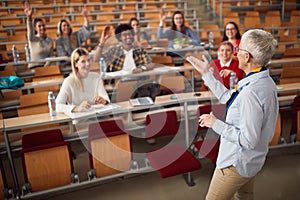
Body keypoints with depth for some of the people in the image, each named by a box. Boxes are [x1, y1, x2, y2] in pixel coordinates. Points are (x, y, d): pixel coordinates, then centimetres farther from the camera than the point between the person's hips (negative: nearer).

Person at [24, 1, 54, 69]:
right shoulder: (33, 39, -3)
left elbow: (50, 56, 8)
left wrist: (46, 66, -8)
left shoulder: (50, 40, 8)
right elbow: (30, 30, -24)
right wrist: (29, 17, -42)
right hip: (34, 68, -3)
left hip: (46, 67, 3)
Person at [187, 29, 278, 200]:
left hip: (237, 163, -9)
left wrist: (216, 124, -22)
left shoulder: (251, 92, -34)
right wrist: (206, 73, 10)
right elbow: (227, 97, 7)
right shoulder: (265, 81, -2)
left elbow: (248, 140, -31)